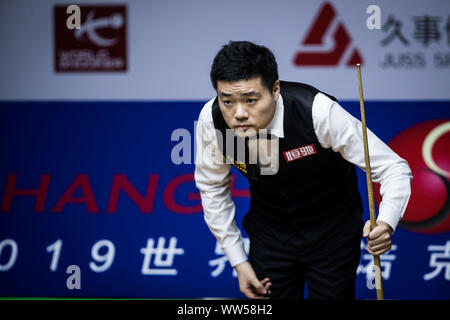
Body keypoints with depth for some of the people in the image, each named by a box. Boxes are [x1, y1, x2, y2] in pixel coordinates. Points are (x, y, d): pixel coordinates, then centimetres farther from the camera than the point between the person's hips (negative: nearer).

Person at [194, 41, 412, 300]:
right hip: (269, 229, 3)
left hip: (331, 232, -2)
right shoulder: (211, 119, -24)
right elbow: (212, 187, -2)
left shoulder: (318, 111, -34)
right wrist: (238, 261, -3)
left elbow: (394, 169, -27)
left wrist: (385, 224, -46)